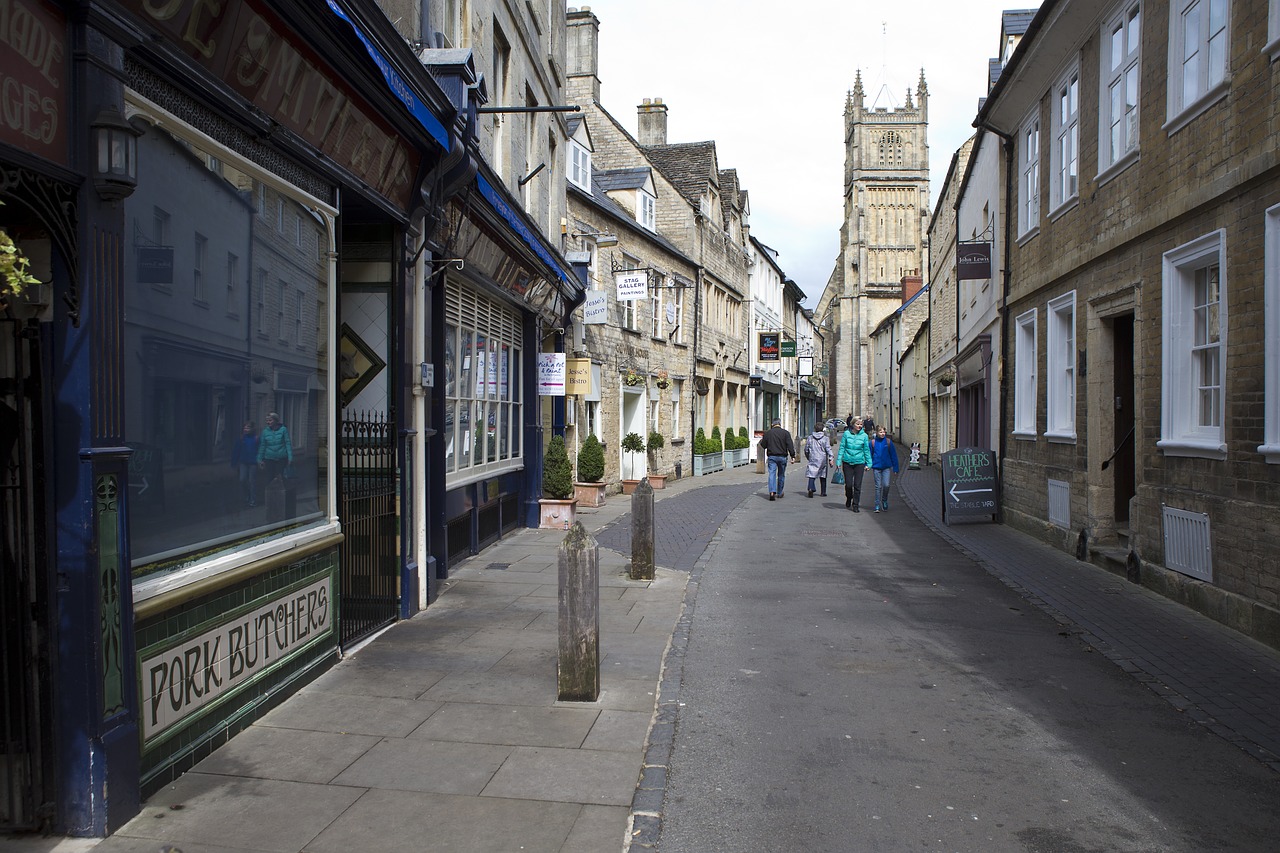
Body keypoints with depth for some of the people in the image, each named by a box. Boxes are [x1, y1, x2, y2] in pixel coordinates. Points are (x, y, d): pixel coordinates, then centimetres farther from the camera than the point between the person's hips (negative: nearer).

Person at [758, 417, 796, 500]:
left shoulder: (767, 433, 3)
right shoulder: (785, 433, -1)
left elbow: (763, 446, 9)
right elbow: (790, 445, -9)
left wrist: (761, 440, 29)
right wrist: (792, 456, -10)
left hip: (772, 456, 0)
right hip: (782, 457, 0)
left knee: (772, 474, -6)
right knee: (781, 475, 14)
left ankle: (772, 492, -26)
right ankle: (779, 493, 25)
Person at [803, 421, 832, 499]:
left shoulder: (810, 438, 3)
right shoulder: (825, 438, -2)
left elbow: (806, 450, 8)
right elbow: (828, 449, -10)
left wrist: (808, 457, 23)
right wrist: (830, 459, -10)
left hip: (813, 460, 0)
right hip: (823, 460, 0)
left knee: (811, 475, -4)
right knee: (823, 476, 13)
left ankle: (810, 488, -29)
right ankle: (823, 492, 18)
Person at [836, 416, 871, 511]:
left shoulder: (864, 435, 2)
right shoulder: (846, 434, -1)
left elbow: (866, 450, 7)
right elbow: (842, 448, 3)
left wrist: (868, 463, 5)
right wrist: (839, 461, 0)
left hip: (859, 462, 0)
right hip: (847, 462, 0)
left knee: (857, 485, 1)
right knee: (848, 484, 2)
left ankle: (855, 505, 12)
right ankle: (848, 499, 31)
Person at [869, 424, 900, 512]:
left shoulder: (888, 442, 0)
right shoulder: (873, 442, -1)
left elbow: (893, 455, 4)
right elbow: (869, 455, 7)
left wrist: (895, 468, 3)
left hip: (886, 467, 0)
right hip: (876, 467, 0)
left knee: (886, 485, -8)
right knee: (878, 486, 3)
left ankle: (884, 501, 17)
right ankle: (877, 505, 11)